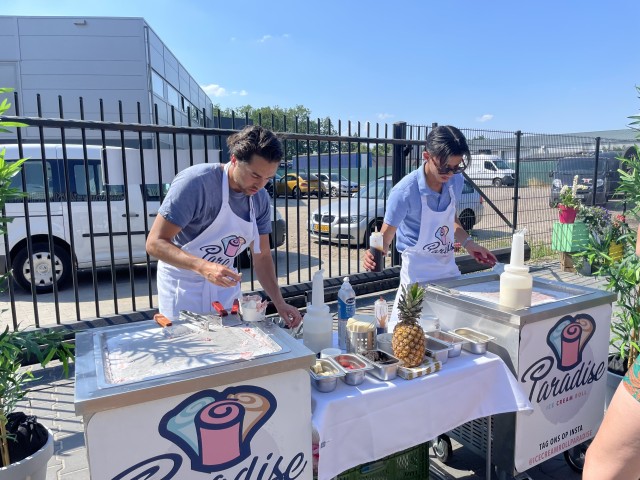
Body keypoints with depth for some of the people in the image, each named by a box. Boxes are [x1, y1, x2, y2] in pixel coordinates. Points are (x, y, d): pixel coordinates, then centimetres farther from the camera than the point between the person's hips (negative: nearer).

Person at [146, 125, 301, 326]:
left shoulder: (261, 199, -7)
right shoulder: (196, 182, -26)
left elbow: (261, 256, 0)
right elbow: (155, 243, -26)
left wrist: (279, 303, -11)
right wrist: (202, 267, -42)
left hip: (224, 282, 5)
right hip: (183, 285, -5)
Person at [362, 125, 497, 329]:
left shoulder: (456, 182, -4)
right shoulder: (405, 191, -24)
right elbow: (388, 231, -17)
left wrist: (468, 243, 5)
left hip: (449, 268, 7)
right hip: (418, 272, -6)